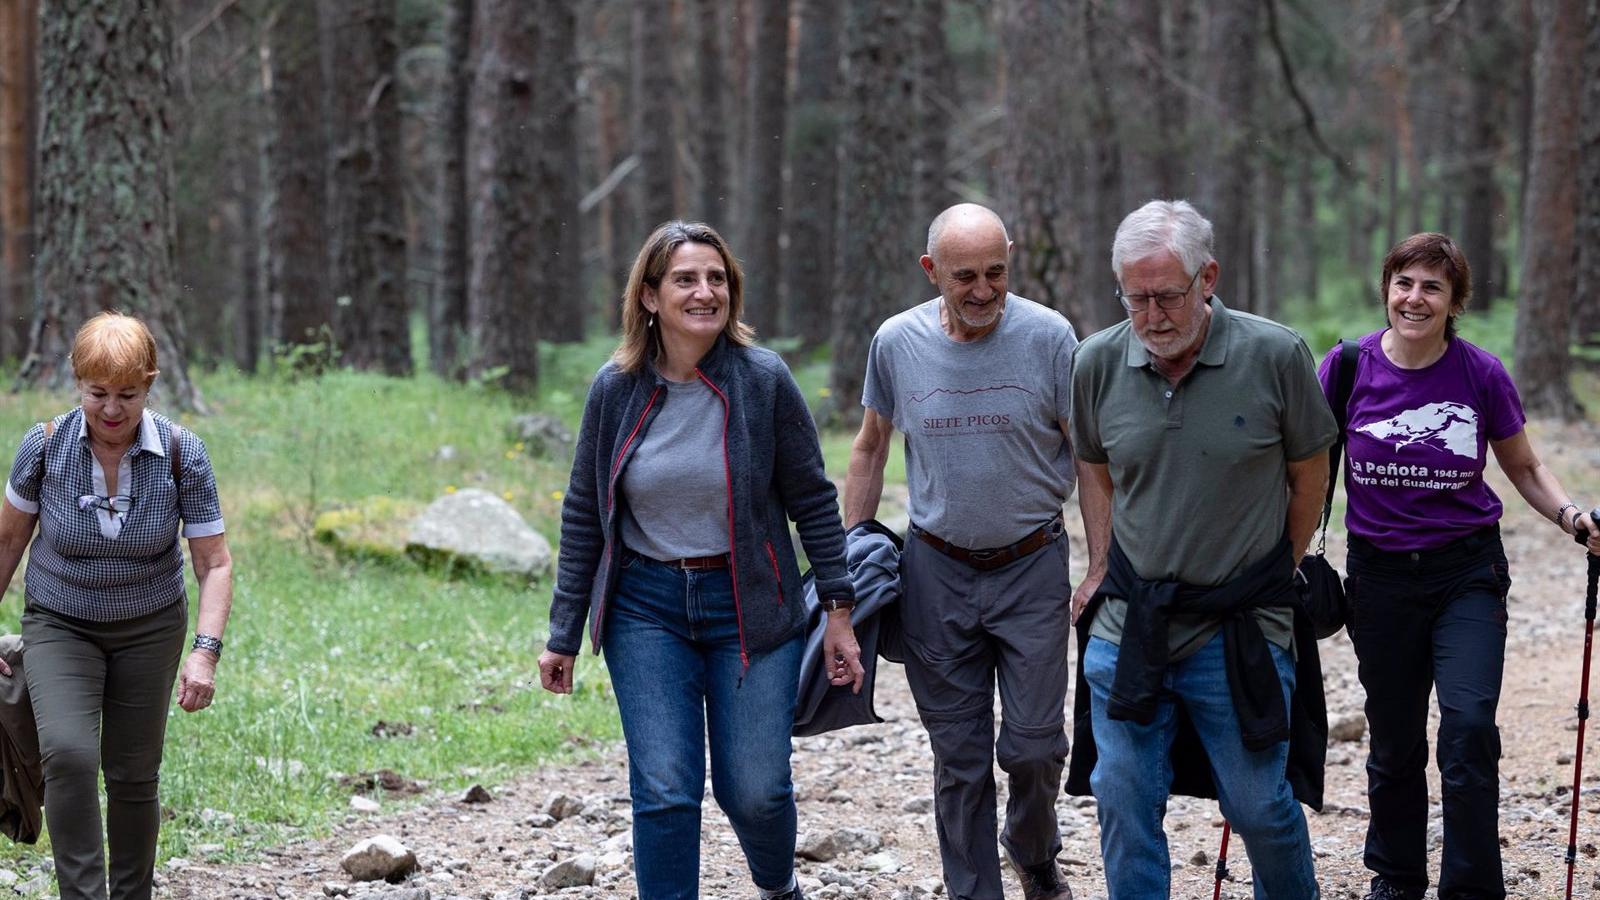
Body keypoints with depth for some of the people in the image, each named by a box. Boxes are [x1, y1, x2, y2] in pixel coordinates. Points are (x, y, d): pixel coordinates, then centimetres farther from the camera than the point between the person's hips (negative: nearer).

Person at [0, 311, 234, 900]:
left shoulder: (182, 453, -17)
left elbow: (214, 563, -13)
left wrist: (206, 652, -24)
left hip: (149, 629, 1)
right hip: (59, 625, -1)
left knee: (133, 776, 6)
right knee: (68, 755, -22)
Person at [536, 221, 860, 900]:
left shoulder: (764, 380, -8)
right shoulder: (616, 389, -3)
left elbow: (813, 501, 0)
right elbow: (583, 515, 6)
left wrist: (838, 610, -2)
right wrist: (563, 635, 6)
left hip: (749, 607, -1)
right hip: (646, 608, 1)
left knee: (753, 791, -1)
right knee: (664, 792, -7)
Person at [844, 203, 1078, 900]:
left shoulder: (1048, 336, -8)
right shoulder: (897, 342, -1)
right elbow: (871, 448, 12)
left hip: (1032, 563, -1)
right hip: (936, 573, 2)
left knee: (1034, 745, -2)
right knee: (958, 757, 5)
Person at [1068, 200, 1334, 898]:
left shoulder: (1276, 357, -9)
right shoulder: (1096, 364, -1)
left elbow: (1309, 476, 5)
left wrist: (1278, 575, 10)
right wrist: (1102, 567, 12)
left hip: (1239, 631, -2)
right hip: (1126, 629, 3)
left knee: (1259, 804, 5)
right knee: (1124, 803, 4)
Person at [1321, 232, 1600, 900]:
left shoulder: (1481, 374, -6)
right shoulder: (1347, 368, -6)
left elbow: (1525, 469, 6)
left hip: (1468, 573, -1)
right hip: (1380, 575, 1)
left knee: (1469, 722, -17)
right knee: (1394, 739, 10)